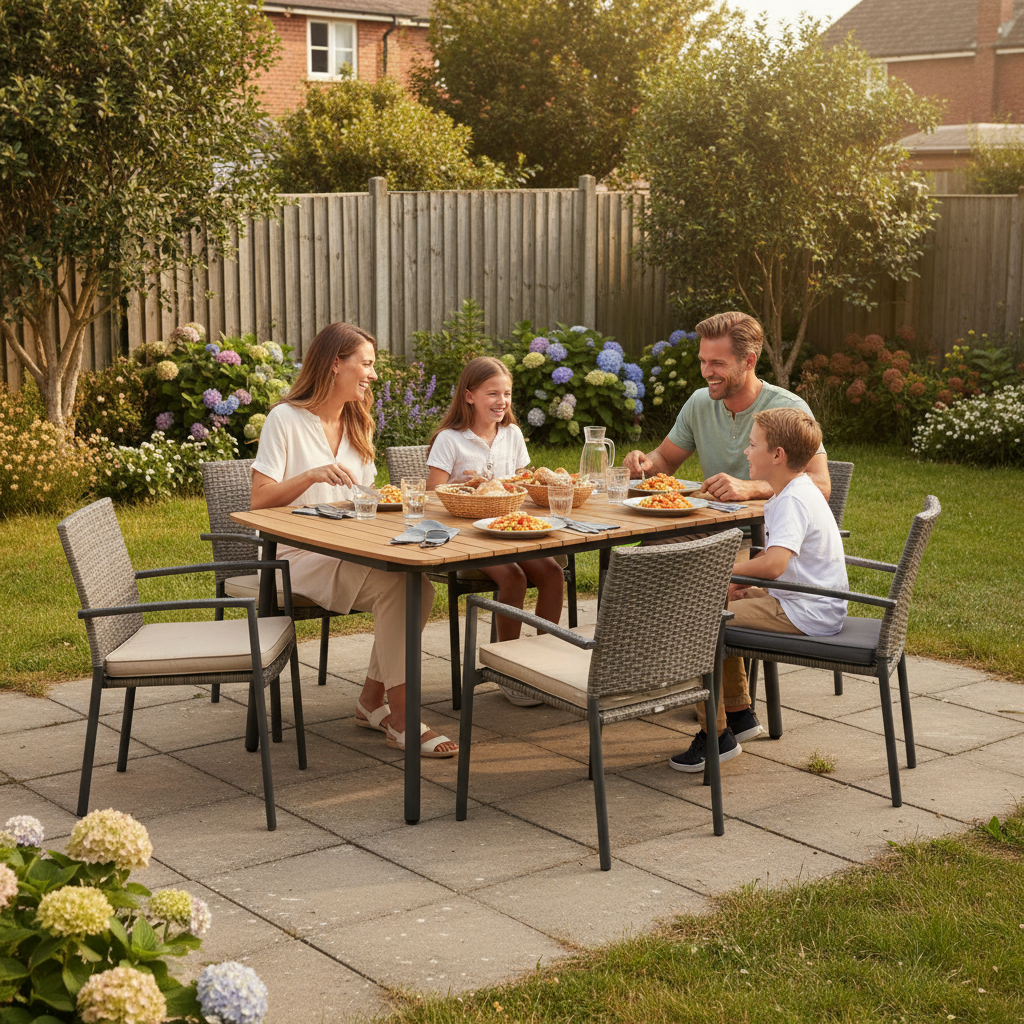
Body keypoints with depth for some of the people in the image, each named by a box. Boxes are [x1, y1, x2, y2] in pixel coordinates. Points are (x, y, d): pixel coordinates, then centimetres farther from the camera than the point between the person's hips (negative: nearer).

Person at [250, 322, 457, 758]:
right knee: (394, 584, -30)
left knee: (419, 581, -23)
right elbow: (260, 500, -11)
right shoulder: (286, 418, -6)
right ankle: (400, 718, -25)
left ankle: (372, 701, -9)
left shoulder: (357, 424, 17)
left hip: (348, 554, 7)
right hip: (297, 558, -7)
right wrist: (313, 475, -25)